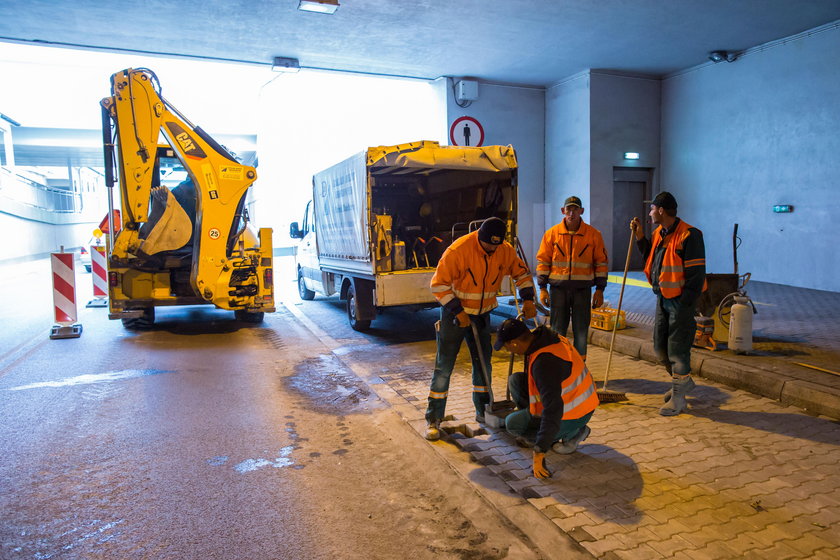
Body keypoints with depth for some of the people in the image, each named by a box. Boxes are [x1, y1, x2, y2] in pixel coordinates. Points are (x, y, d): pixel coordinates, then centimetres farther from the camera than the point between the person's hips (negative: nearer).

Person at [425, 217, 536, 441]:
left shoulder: (506, 251, -9)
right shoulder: (458, 250, -25)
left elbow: (522, 273, 8)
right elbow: (439, 284, -19)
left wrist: (528, 299, -6)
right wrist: (457, 312, -21)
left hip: (481, 314, 5)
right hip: (454, 313, -5)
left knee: (483, 363, 12)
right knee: (444, 367, -4)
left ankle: (482, 411, 29)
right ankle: (433, 419, 6)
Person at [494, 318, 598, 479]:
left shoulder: (544, 363, -34)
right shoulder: (543, 338, -4)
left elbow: (552, 411, -37)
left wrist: (539, 452, -35)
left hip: (573, 415, -9)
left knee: (512, 423, 0)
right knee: (516, 380, 3)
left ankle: (572, 434, 2)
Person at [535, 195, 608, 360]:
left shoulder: (593, 234, 0)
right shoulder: (552, 233, 1)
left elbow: (601, 262, 4)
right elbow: (543, 261, 4)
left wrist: (600, 289, 0)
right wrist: (543, 288, -2)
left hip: (582, 289, 0)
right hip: (558, 289, 0)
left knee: (581, 330, 6)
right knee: (557, 330, 7)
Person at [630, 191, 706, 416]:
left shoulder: (689, 235, -17)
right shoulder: (659, 233, 10)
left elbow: (696, 273, -18)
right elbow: (650, 256, 24)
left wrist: (686, 303, -20)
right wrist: (640, 236, 12)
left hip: (680, 300, -9)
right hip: (662, 298, 9)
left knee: (677, 348, -2)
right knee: (659, 346, 15)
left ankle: (678, 398, 10)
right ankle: (684, 381, 35)